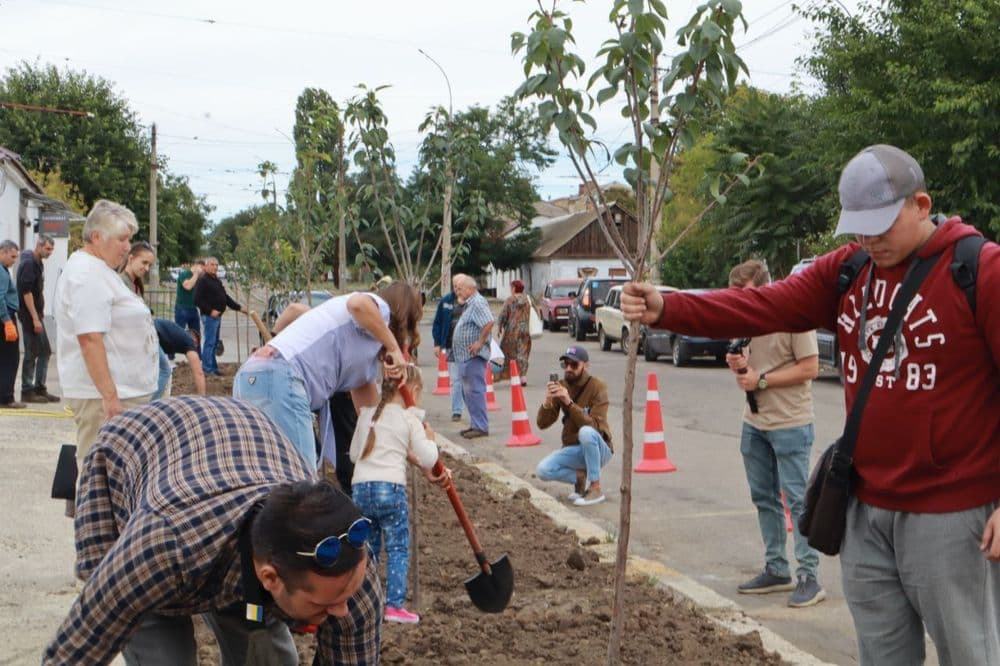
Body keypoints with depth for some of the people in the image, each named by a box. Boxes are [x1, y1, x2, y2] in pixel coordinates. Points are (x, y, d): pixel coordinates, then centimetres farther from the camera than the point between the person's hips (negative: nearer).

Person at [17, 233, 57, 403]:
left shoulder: (38, 263, 14)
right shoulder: (28, 263, -15)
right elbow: (26, 292, -21)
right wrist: (35, 318, -22)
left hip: (36, 313, 10)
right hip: (29, 315, -10)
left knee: (45, 352, 12)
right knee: (31, 354, -4)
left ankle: (40, 388, 17)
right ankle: (27, 392, 3)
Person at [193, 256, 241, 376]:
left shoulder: (217, 281, 20)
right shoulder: (202, 281, -9)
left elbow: (225, 297, 26)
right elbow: (198, 300, -17)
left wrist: (238, 307, 19)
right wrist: (210, 311, -20)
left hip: (217, 316, 9)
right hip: (209, 316, -9)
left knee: (214, 343, 13)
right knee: (209, 342, -7)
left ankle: (213, 367, 19)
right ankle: (208, 368, -4)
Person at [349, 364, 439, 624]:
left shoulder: (367, 414, 14)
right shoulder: (410, 420, 1)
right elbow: (428, 460, -2)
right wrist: (429, 439, 17)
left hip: (360, 488, 5)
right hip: (390, 488, -4)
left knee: (368, 548, 16)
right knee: (398, 548, 3)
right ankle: (394, 604, -3)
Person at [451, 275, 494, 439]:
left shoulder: (478, 303, -14)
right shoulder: (469, 304, 19)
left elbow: (489, 323, -28)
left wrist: (480, 342, -22)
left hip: (473, 356, -11)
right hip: (466, 356, 11)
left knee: (475, 391, -9)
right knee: (468, 391, 14)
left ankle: (481, 427, -6)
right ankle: (475, 424, 21)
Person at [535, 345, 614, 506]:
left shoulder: (597, 387, -14)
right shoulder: (561, 386, -1)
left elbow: (593, 426, -25)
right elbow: (542, 424, -4)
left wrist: (569, 402, -32)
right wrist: (548, 401, -23)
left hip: (598, 449, -4)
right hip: (573, 450, 4)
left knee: (586, 432, -37)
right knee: (542, 470, -21)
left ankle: (596, 488, -22)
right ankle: (580, 477, 5)